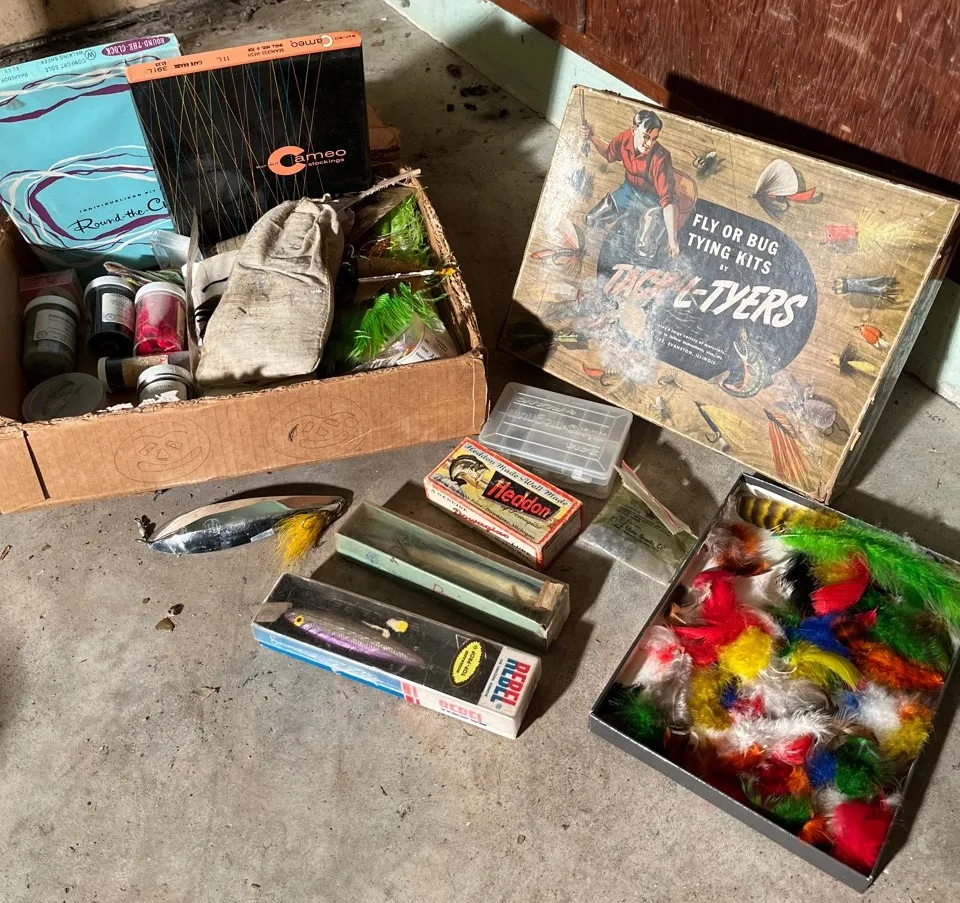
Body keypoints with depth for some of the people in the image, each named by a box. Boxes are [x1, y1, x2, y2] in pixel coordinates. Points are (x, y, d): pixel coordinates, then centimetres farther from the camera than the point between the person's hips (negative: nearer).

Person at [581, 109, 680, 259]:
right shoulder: (625, 138, -19)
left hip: (654, 201, -5)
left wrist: (672, 239, -41)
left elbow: (668, 200, -36)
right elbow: (609, 154, 7)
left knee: (644, 251, -21)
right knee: (590, 221, 4)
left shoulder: (660, 158, -35)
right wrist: (592, 138, -11)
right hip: (629, 190, 5)